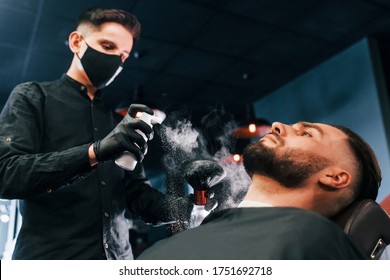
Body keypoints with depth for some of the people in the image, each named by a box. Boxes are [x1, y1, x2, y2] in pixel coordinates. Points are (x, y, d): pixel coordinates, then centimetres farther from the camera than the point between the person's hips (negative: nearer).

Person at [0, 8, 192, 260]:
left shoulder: (118, 119, 14)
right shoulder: (33, 97, 0)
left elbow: (137, 192, 9)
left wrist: (179, 207, -11)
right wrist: (94, 152, -26)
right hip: (49, 256, -5)